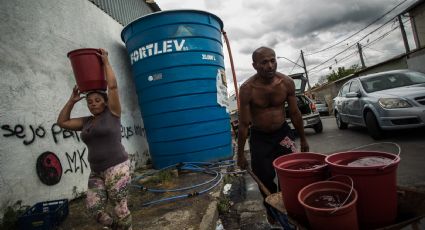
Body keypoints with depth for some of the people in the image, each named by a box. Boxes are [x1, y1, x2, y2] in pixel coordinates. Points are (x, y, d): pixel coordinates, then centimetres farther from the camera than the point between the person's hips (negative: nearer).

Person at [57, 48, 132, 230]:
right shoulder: (87, 122, 15)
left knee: (120, 207, -1)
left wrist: (106, 62, -2)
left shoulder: (112, 113, -2)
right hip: (97, 173, 6)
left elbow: (112, 86, -10)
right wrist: (72, 100, 13)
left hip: (117, 168, -6)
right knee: (94, 208, 1)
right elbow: (62, 122, 16)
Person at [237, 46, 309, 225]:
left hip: (282, 132, 2)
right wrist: (240, 153, -11)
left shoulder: (286, 83, -11)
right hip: (259, 137, -2)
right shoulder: (247, 89, -20)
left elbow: (294, 113, 1)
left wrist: (303, 139, 8)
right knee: (265, 179, 6)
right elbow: (244, 124, -15)